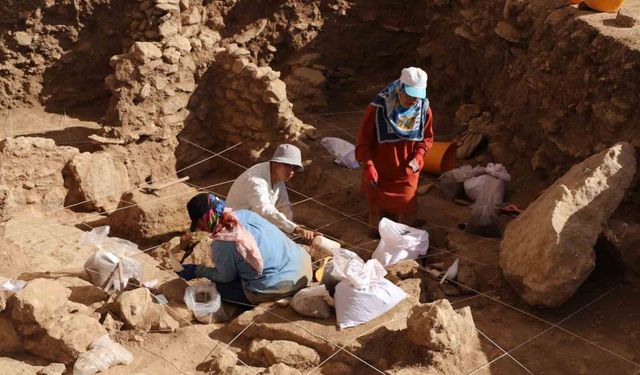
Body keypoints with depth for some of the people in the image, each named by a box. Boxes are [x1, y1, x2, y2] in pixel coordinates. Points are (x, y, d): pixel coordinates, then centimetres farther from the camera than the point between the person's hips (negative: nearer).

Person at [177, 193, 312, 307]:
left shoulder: (221, 245, -15)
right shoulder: (245, 214, 1)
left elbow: (225, 277, 2)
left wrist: (197, 271, 14)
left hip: (275, 289, -6)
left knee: (219, 286, 15)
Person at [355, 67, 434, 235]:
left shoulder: (424, 110, -10)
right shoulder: (378, 108, -22)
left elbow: (427, 137, 5)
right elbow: (364, 139, -13)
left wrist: (418, 156, -12)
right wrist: (368, 166, -20)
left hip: (407, 174, 3)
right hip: (380, 173, -3)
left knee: (408, 215, 14)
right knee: (378, 211, 15)